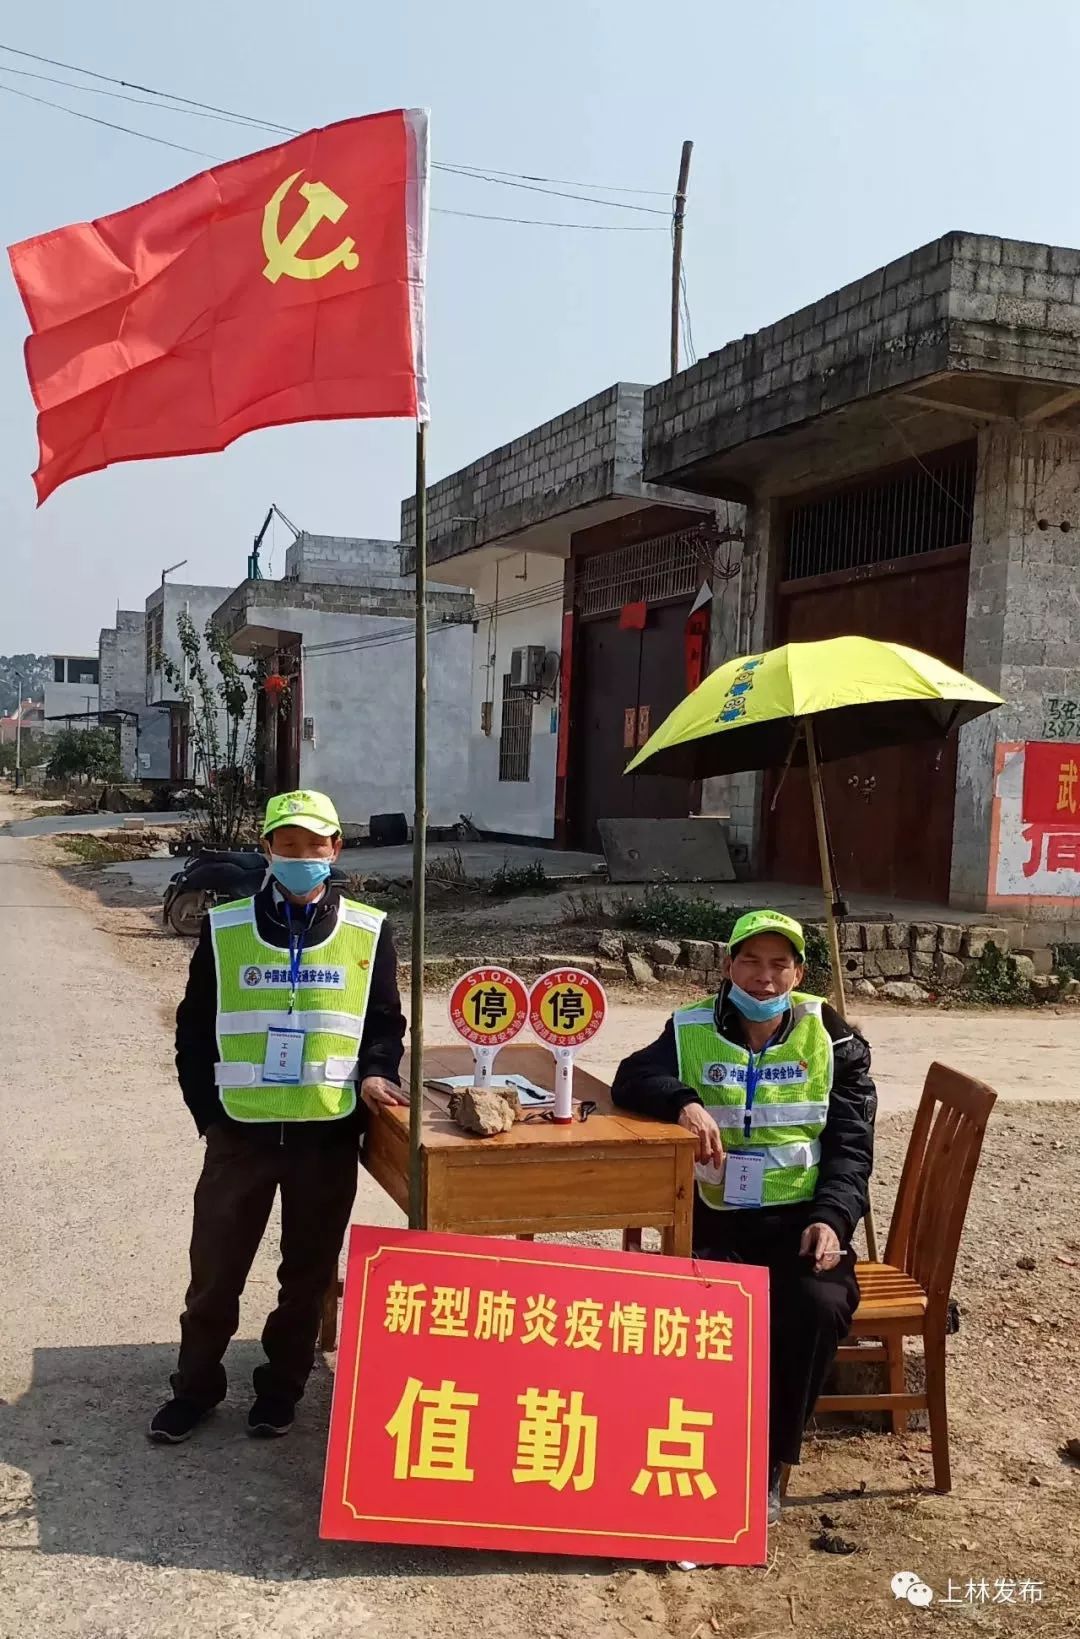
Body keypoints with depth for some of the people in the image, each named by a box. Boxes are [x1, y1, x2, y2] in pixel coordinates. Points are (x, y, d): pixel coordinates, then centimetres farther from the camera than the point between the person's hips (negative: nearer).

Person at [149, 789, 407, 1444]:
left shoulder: (369, 932, 0)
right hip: (240, 1131, 0)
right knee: (215, 1267, 10)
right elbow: (195, 1028, 5)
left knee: (309, 1272, 12)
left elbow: (386, 1021, 7)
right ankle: (196, 1386, 30)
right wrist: (207, 1109, -2)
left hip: (328, 1133, 0)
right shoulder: (225, 928, 0)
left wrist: (373, 1073, -11)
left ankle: (282, 1386, 32)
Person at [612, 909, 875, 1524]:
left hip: (804, 1218, 0)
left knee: (818, 1306, -28)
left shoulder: (832, 1041, 5)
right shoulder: (693, 1030, 7)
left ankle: (770, 1464, -6)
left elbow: (850, 1147, 2)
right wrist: (684, 1101, -26)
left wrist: (832, 1217, -15)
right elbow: (632, 1079, -5)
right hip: (717, 1219, 0)